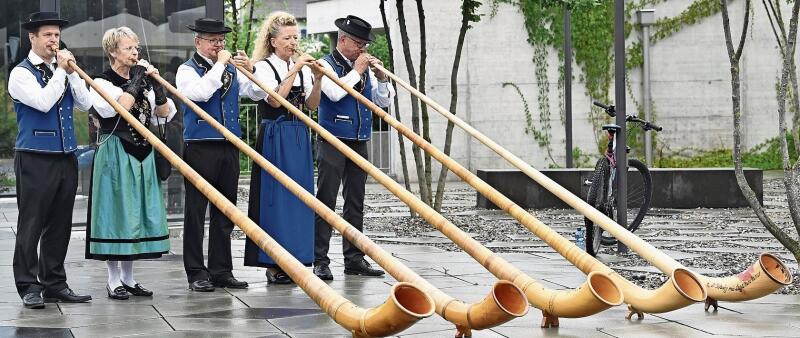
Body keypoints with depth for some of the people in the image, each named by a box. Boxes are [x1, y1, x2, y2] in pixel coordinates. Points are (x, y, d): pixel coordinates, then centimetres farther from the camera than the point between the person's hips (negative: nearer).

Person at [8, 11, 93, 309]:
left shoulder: (63, 69, 14)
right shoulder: (21, 73, -5)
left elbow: (84, 104, 6)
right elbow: (43, 102, -19)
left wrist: (72, 72, -4)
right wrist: (60, 71, -12)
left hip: (66, 158, 6)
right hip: (35, 160, -6)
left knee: (60, 225, 10)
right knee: (31, 225, -3)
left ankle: (55, 284, 17)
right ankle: (29, 287, 2)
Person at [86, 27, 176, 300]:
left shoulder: (141, 81, 14)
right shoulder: (102, 83, -4)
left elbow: (165, 112, 7)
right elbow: (118, 108, -21)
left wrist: (154, 82, -5)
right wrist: (136, 81, -12)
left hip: (141, 156, 6)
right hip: (115, 156, -6)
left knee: (138, 213, 7)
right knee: (116, 212, -4)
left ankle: (128, 278, 15)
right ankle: (114, 280, 3)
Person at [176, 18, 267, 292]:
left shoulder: (232, 70, 14)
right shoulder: (187, 70, 0)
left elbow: (258, 94, 8)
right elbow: (200, 93, -20)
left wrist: (250, 70, -8)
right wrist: (219, 65, -13)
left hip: (229, 148, 5)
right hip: (200, 148, -5)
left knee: (225, 212, 9)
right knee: (196, 212, 0)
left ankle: (221, 271, 15)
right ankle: (196, 273, 5)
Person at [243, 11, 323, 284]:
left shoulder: (302, 68, 12)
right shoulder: (264, 67, -3)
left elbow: (312, 105, 6)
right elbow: (274, 100, -17)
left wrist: (317, 79, -8)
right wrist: (294, 72, -18)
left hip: (299, 138, 6)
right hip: (274, 137, -6)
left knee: (299, 197, 5)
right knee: (276, 197, -5)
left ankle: (293, 259, 12)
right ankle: (273, 264, 0)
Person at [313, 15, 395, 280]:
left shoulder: (364, 68, 14)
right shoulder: (327, 65, -3)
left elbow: (384, 101, 14)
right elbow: (335, 92, -21)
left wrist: (381, 77, -1)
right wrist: (356, 71, -12)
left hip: (359, 143, 6)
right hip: (332, 143, -6)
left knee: (355, 203, 8)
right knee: (326, 201, -7)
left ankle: (354, 259, 14)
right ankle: (320, 261, -5)